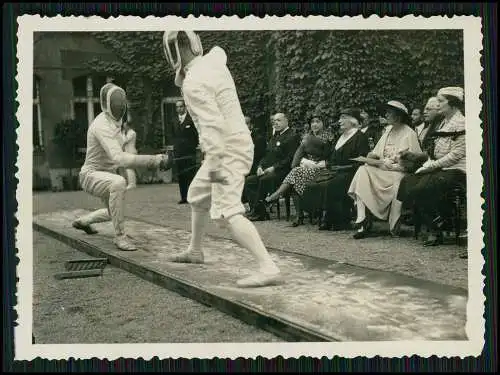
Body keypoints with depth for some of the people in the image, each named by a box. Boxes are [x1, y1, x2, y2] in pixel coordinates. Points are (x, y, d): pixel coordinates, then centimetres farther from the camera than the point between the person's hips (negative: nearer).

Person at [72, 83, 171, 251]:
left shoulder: (116, 121, 4)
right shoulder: (102, 125, -27)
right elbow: (119, 158, -42)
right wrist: (155, 160, -48)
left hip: (107, 175, 10)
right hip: (92, 176, -9)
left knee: (114, 212, 26)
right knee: (119, 183, -40)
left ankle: (82, 222, 53)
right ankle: (120, 236, -29)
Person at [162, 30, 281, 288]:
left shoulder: (193, 83, -20)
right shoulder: (213, 60, 6)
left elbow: (212, 124, -30)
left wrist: (214, 165, -35)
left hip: (228, 151, -10)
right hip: (232, 147, 10)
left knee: (226, 212, -20)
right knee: (197, 196, 25)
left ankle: (268, 267, -29)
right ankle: (195, 251, 41)